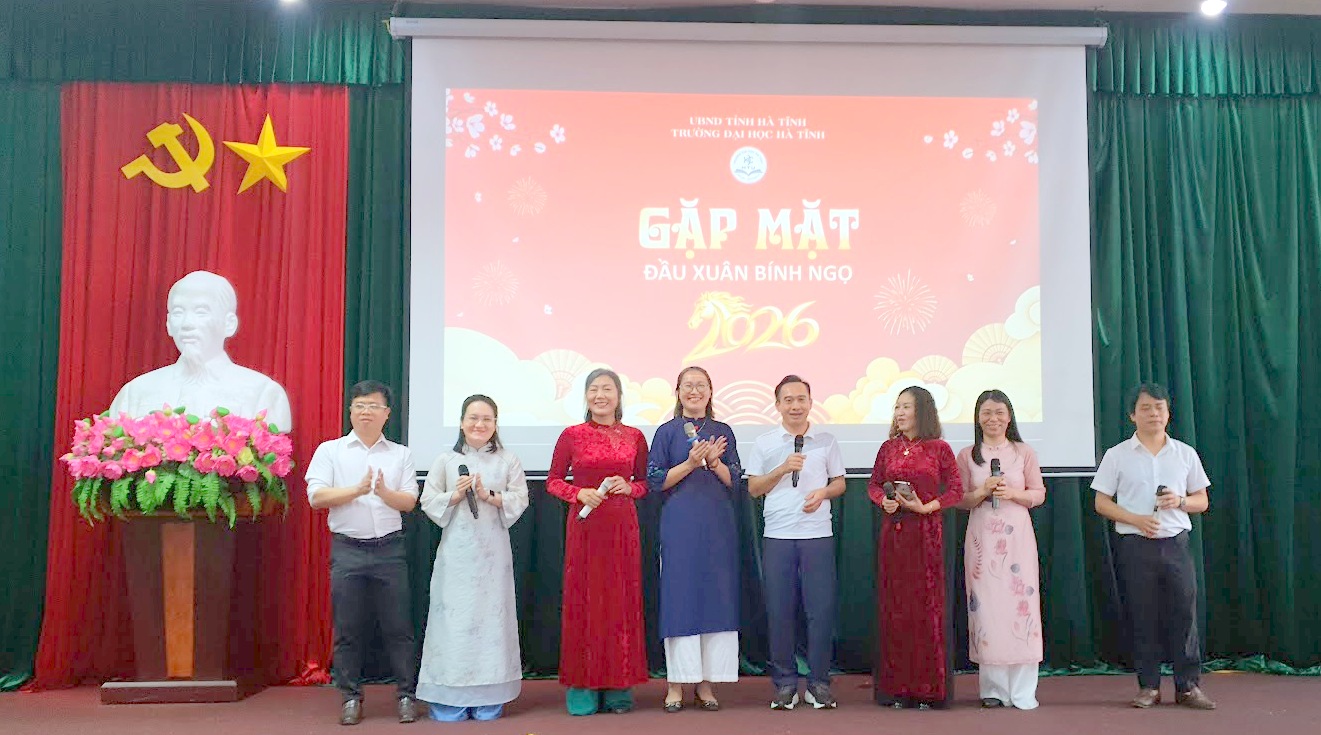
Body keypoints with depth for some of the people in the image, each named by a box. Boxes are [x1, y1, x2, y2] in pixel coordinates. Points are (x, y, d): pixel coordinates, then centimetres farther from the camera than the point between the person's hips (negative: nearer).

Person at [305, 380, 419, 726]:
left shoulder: (401, 454, 10)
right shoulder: (330, 450, 6)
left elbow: (409, 502, 3)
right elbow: (316, 497, -5)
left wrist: (384, 492, -17)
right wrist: (357, 490, -16)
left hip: (389, 548, 1)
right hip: (347, 548, 0)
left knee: (397, 625, 3)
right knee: (348, 628, 5)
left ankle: (407, 694, 12)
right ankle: (351, 698, 17)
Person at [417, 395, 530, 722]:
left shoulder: (508, 461, 5)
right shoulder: (446, 460, 6)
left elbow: (520, 501, -1)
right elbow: (429, 502, 3)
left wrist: (490, 496, -15)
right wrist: (455, 496, -13)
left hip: (493, 553, 0)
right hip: (456, 553, 0)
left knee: (491, 617, 2)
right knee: (453, 619, -1)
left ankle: (488, 701, 11)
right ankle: (450, 702, 8)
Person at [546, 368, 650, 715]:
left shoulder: (635, 437, 7)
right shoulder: (572, 435, 2)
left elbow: (646, 481, 14)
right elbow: (553, 480, 5)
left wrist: (629, 487, -6)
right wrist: (579, 493, -11)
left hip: (623, 526, 2)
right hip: (584, 525, -2)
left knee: (622, 600, 4)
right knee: (583, 600, 0)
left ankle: (618, 686, 14)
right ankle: (583, 686, 9)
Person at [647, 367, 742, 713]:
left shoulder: (723, 432, 11)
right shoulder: (667, 432, 4)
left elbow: (734, 480, 7)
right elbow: (655, 480, -1)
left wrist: (714, 461, -11)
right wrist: (690, 463, -14)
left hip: (718, 524, 2)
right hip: (679, 525, -2)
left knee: (716, 597, 3)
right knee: (679, 597, -2)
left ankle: (705, 683, 12)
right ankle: (676, 684, 7)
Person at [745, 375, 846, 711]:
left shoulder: (827, 441, 8)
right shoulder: (763, 444, 7)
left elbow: (839, 482, 13)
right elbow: (753, 488, 6)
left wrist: (823, 493, -9)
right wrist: (782, 469, -8)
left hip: (818, 535, 0)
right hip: (778, 535, 0)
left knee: (821, 609, 0)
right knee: (779, 610, 2)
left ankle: (818, 683, 14)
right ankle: (785, 683, 15)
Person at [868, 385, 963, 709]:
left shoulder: (939, 449, -1)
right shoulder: (888, 448, 8)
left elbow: (956, 490, 0)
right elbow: (873, 484, 14)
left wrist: (926, 507, -12)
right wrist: (883, 500, -6)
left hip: (927, 532, -3)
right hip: (893, 532, 3)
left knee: (927, 606, 0)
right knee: (894, 606, 4)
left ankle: (927, 689, 10)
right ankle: (898, 687, 12)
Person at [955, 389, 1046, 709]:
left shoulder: (1024, 453, 7)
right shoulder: (967, 455, 8)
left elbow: (1039, 494, 6)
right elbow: (960, 499, 7)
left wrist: (1013, 493, -11)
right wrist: (982, 492, -11)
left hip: (1017, 536, 0)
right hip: (982, 536, 0)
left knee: (1020, 602, -5)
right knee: (985, 605, -2)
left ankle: (1022, 692, 2)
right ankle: (993, 688, 8)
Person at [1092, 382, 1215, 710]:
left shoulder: (1185, 453, 9)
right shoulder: (1117, 455, 2)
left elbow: (1202, 500, 14)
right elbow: (1102, 503, 2)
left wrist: (1180, 501, -8)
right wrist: (1136, 519, -13)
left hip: (1175, 544, 2)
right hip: (1134, 546, -1)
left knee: (1184, 613, -1)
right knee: (1142, 617, 3)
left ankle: (1189, 686, 10)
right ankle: (1149, 687, 13)